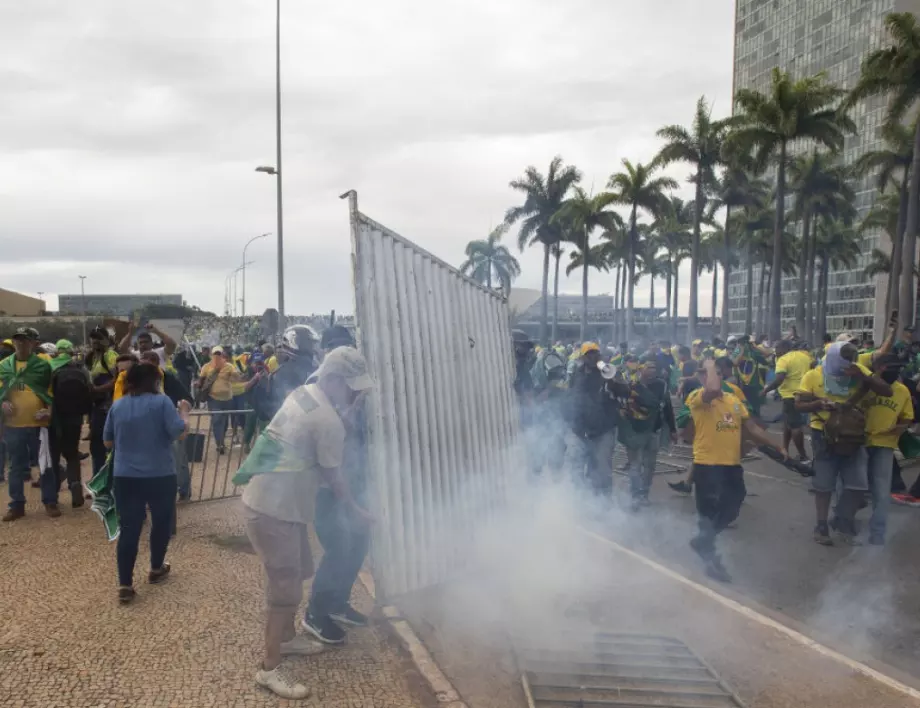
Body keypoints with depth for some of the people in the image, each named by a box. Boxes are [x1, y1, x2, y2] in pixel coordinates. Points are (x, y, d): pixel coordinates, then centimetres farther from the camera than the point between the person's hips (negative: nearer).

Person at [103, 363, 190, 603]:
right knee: (161, 522, 18)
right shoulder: (161, 402, -10)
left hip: (125, 477, 3)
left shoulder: (117, 405, 5)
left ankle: (125, 585, 0)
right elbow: (180, 432, -17)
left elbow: (108, 442, 12)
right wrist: (184, 411, -1)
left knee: (128, 529, 4)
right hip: (160, 476, -3)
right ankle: (156, 569, 32)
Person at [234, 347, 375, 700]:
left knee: (296, 573, 23)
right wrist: (354, 509, 6)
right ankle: (269, 668, 12)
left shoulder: (303, 394, 6)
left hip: (278, 501, 10)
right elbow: (333, 477, -10)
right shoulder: (328, 421, -21)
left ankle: (286, 637, 40)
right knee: (286, 586, 0)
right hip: (273, 508, -10)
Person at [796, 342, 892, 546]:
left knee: (858, 483, 3)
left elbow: (887, 391, -9)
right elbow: (799, 404, -6)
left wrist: (862, 376, -24)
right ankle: (822, 526, 21)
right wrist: (819, 403, -26)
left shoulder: (859, 370, -3)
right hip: (824, 435, -2)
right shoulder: (813, 376, -9)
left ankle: (843, 521, 24)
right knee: (824, 484, 7)